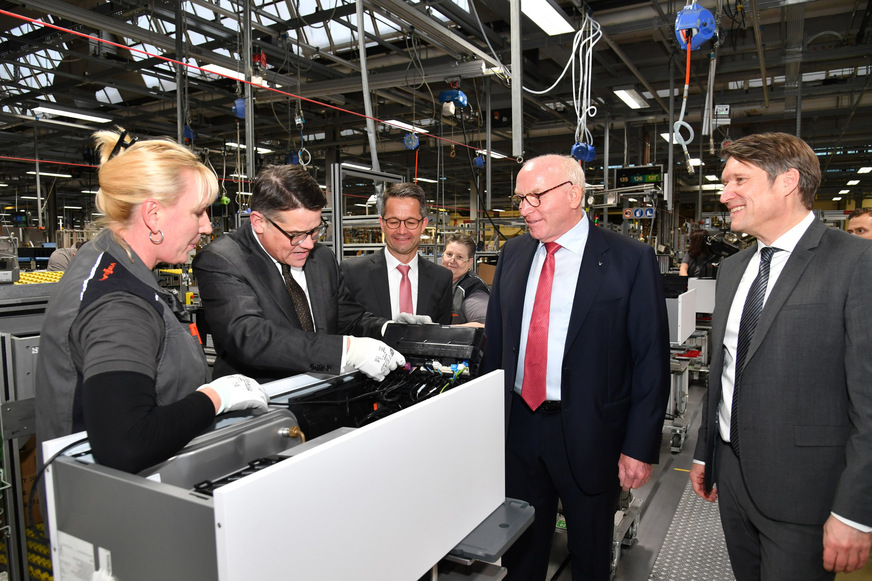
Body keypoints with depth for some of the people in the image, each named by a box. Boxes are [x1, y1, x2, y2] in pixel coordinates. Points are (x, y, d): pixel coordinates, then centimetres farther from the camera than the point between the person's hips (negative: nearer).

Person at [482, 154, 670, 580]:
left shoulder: (631, 260, -10)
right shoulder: (513, 254, 5)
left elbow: (651, 360, -9)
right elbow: (495, 340, 9)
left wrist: (640, 447, -11)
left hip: (589, 434, -3)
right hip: (517, 429, 4)